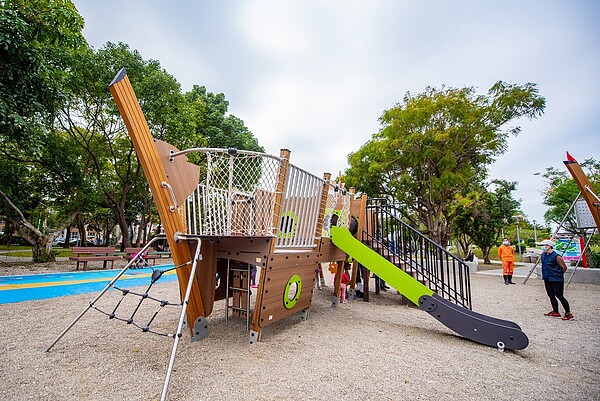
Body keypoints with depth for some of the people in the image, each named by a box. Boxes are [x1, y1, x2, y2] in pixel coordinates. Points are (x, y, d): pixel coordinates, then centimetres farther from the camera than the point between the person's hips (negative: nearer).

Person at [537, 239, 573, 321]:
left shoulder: (556, 256, -17)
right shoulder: (543, 255, 5)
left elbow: (564, 267, -9)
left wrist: (559, 274, 3)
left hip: (556, 280, -7)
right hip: (547, 279, 8)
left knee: (559, 296, -3)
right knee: (551, 296, 12)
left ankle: (568, 313, 10)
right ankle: (555, 312, 23)